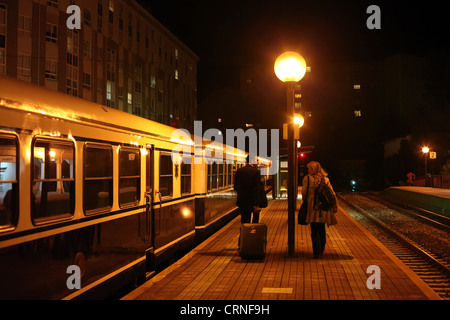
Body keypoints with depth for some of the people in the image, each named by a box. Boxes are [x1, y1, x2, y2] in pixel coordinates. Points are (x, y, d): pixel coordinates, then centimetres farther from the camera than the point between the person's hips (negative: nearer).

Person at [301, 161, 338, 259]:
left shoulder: (307, 178, -5)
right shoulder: (326, 179, 7)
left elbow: (304, 193, -3)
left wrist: (305, 201, 15)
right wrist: (334, 207, 10)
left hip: (313, 207, -4)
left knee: (314, 230, 0)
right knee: (322, 229, 18)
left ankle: (316, 252, -3)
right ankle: (321, 250, 28)